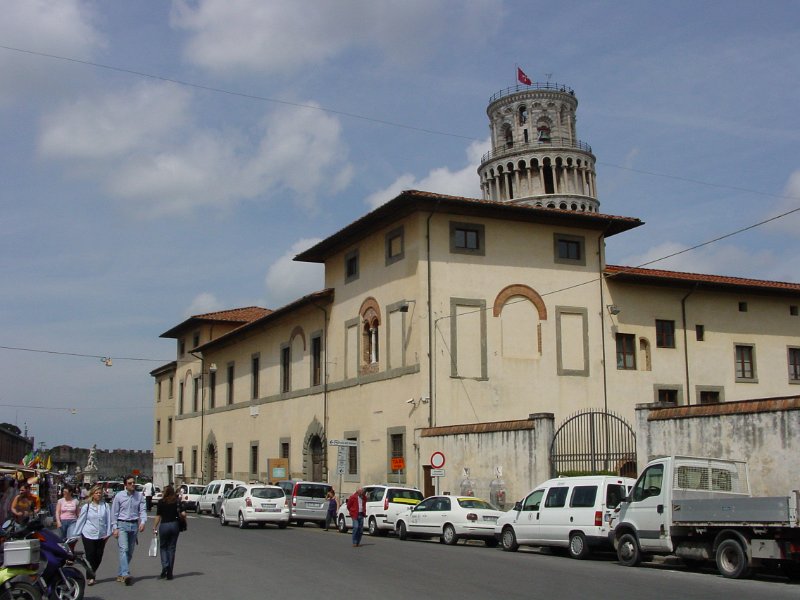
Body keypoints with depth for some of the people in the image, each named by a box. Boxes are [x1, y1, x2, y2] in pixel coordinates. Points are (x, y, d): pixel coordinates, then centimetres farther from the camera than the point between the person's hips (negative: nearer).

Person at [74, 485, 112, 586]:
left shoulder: (105, 506, 2)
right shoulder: (86, 506, 0)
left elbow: (108, 520, 4)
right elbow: (81, 520, 5)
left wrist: (108, 533, 0)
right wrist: (77, 534, 6)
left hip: (101, 536, 2)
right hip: (88, 535, -2)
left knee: (98, 557, 7)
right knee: (90, 557, -4)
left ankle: (92, 573, 29)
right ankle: (90, 577, 7)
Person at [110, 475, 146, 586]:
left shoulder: (139, 496, 6)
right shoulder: (119, 496, 0)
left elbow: (142, 510, 2)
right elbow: (114, 513, 1)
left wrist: (143, 522, -16)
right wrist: (114, 528, -5)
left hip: (134, 525, 4)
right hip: (122, 524, -4)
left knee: (130, 551, 7)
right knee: (124, 549, -17)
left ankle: (120, 574, 20)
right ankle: (125, 574, -27)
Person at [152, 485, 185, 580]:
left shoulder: (161, 502, -4)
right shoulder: (177, 501, 0)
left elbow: (158, 516, -5)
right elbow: (183, 514, -9)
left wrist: (155, 528, 4)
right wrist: (180, 517, 12)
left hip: (164, 525, -2)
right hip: (175, 525, 2)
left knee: (163, 547, 14)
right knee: (171, 548, 10)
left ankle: (165, 566, -9)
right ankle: (169, 573, 10)